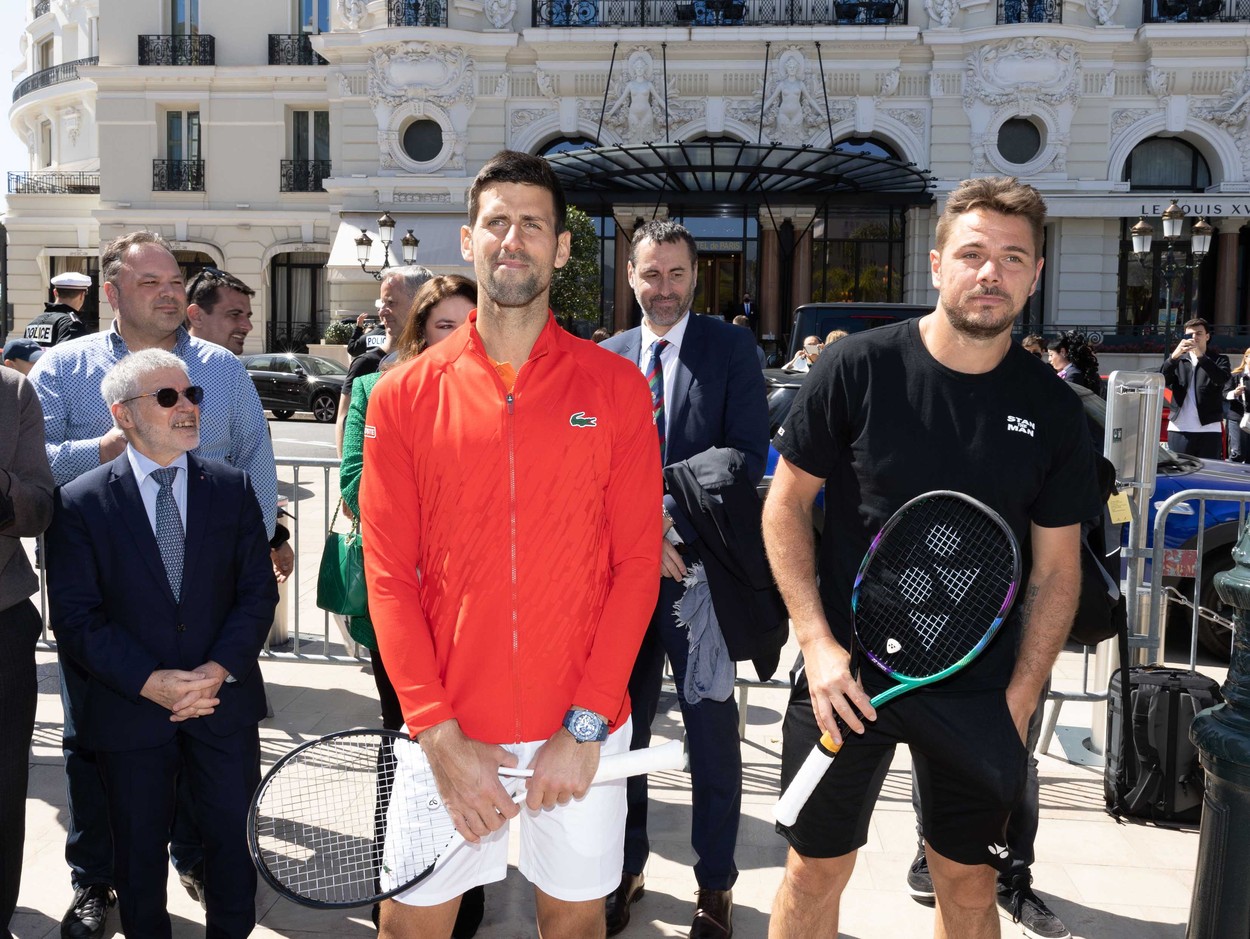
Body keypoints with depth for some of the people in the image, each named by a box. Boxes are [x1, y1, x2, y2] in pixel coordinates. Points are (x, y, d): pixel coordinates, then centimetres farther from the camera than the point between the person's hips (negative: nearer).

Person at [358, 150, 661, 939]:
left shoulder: (616, 387, -1)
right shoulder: (404, 394, 1)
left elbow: (638, 562, -4)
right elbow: (389, 575, -2)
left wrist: (584, 726, -10)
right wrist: (439, 735, -9)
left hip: (581, 734, 0)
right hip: (450, 734, 0)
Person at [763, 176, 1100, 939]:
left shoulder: (1054, 410, -2)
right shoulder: (857, 369, -9)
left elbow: (1056, 570, 4)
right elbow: (786, 506, -3)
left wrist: (1019, 701, -2)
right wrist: (819, 644, -11)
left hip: (979, 694, 2)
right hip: (848, 674, -2)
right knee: (816, 874, 10)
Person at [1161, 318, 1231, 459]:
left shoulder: (1219, 359, 10)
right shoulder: (1178, 360, 15)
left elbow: (1222, 378, -12)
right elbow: (1161, 381, -3)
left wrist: (1200, 356, -24)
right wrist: (1174, 356, -19)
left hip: (1208, 429, -1)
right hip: (1179, 429, 1)